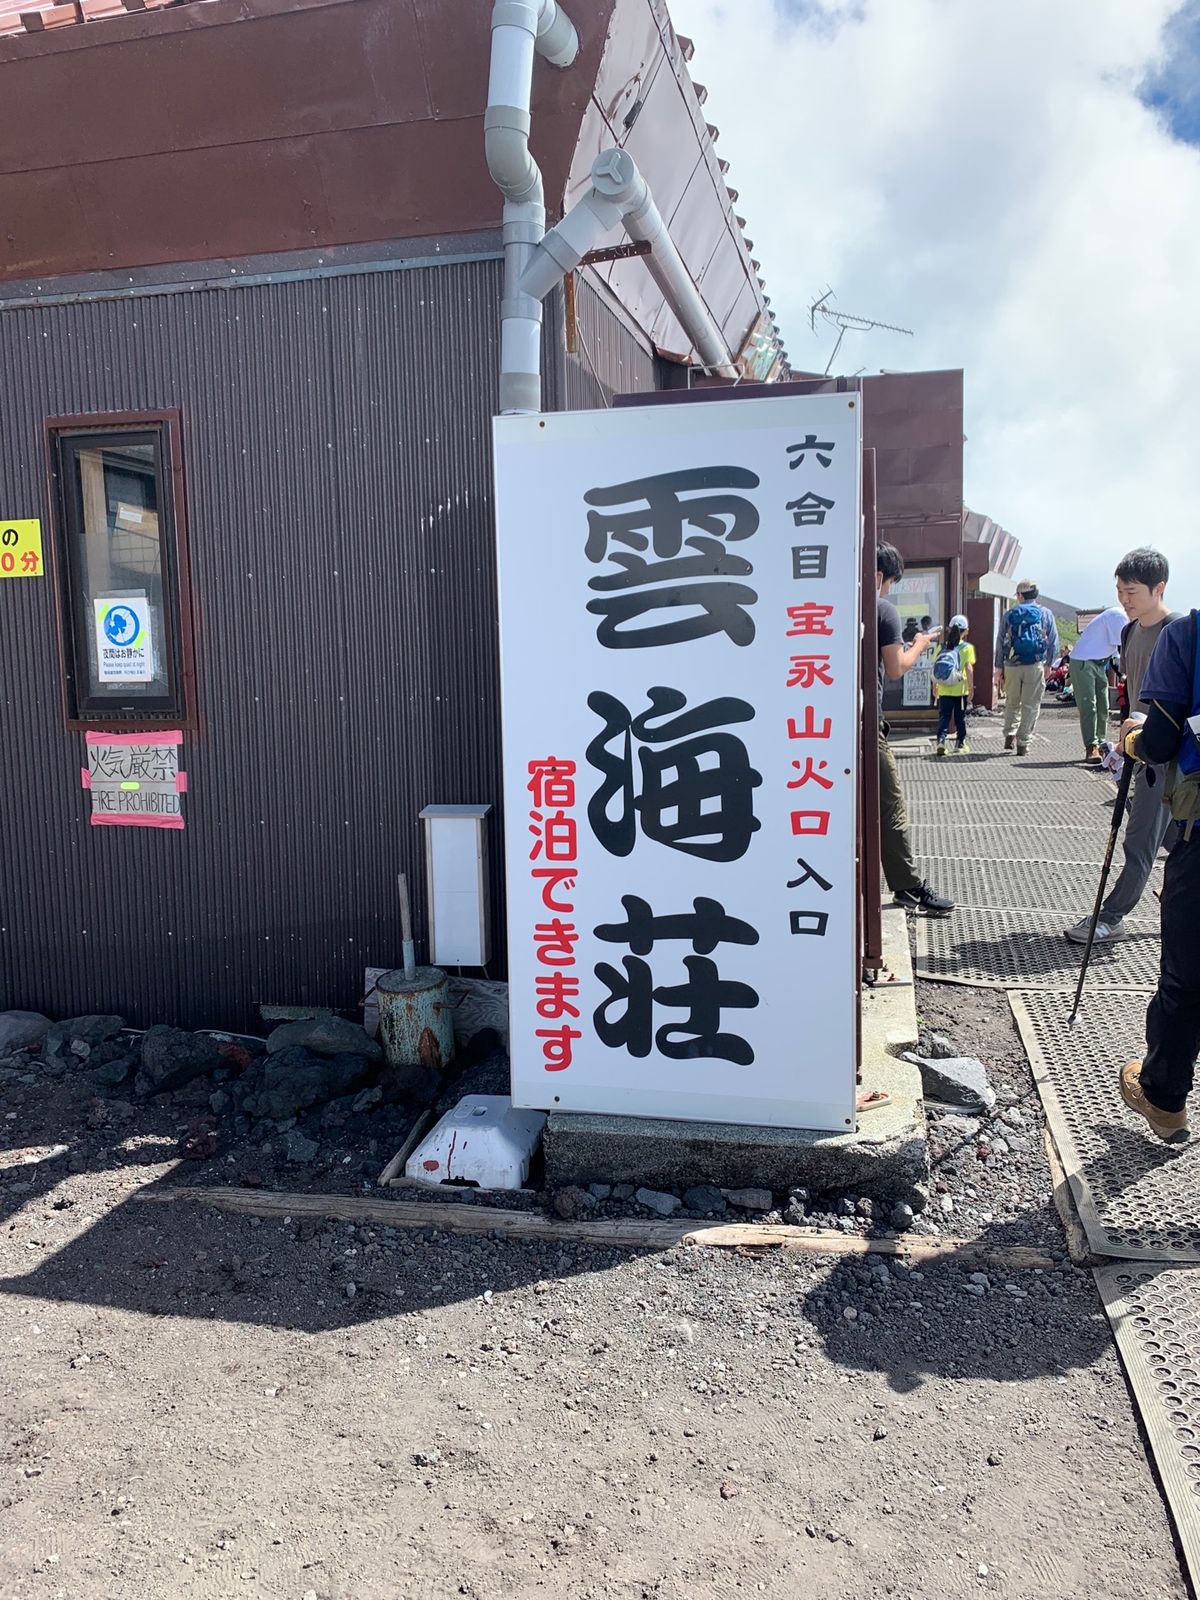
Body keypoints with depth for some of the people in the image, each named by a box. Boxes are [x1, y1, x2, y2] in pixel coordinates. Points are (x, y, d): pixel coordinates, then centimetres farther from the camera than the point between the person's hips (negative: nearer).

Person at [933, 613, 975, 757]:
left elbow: (936, 666, 4)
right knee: (960, 717, 11)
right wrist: (971, 686, -5)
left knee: (944, 715, 5)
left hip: (944, 689, 2)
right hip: (961, 689, -2)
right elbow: (969, 668, -10)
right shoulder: (967, 647, -5)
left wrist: (934, 685, 13)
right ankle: (960, 744, 19)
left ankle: (941, 740, -13)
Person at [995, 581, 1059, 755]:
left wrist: (999, 667, 8)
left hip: (1011, 665, 1)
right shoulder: (1046, 614, 7)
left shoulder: (1009, 614, 7)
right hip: (1035, 666, -1)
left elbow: (1000, 642, 5)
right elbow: (1054, 642, 5)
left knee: (1012, 703, 18)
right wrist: (1048, 664, 14)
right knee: (1030, 705, 5)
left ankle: (1009, 734, 6)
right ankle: (1023, 743, 3)